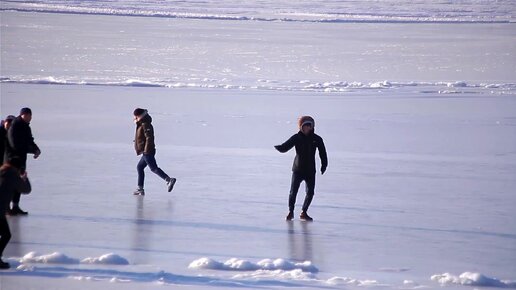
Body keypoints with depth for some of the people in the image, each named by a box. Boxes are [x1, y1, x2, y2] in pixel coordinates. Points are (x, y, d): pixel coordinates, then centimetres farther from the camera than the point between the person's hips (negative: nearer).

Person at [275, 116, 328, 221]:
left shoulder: (317, 139, -2)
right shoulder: (297, 138, -6)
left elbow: (322, 153, 8)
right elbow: (285, 147, -14)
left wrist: (324, 165, 5)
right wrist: (278, 147, -35)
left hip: (310, 171, 2)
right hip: (298, 170, -2)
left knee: (310, 193, 1)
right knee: (293, 192, -5)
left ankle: (304, 213, 19)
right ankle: (290, 212, 13)